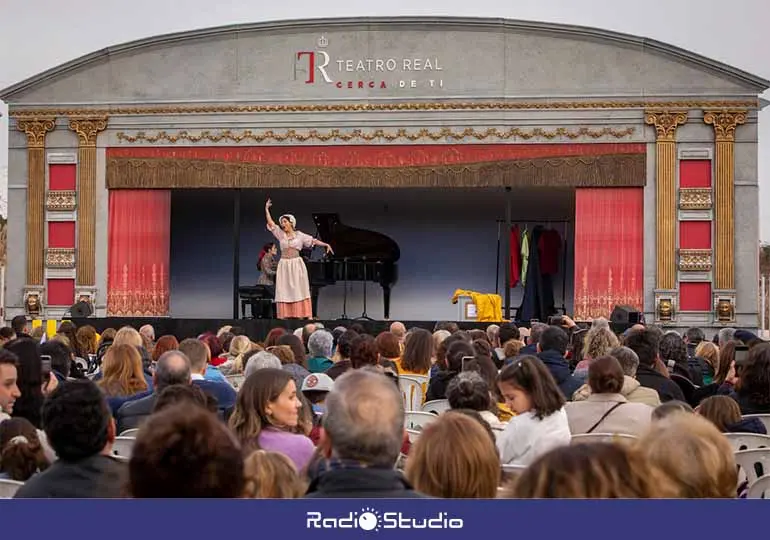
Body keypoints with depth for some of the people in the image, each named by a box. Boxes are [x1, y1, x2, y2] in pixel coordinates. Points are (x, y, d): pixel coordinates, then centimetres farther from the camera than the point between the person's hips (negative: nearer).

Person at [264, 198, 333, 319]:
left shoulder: (299, 235, 4)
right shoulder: (280, 234, 7)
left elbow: (313, 240, 2)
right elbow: (270, 223, 3)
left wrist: (326, 244, -8)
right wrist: (266, 209, -1)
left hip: (297, 264, -1)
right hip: (284, 265, 2)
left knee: (298, 290, -2)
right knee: (285, 291, -1)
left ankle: (301, 314, -2)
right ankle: (285, 316, 0)